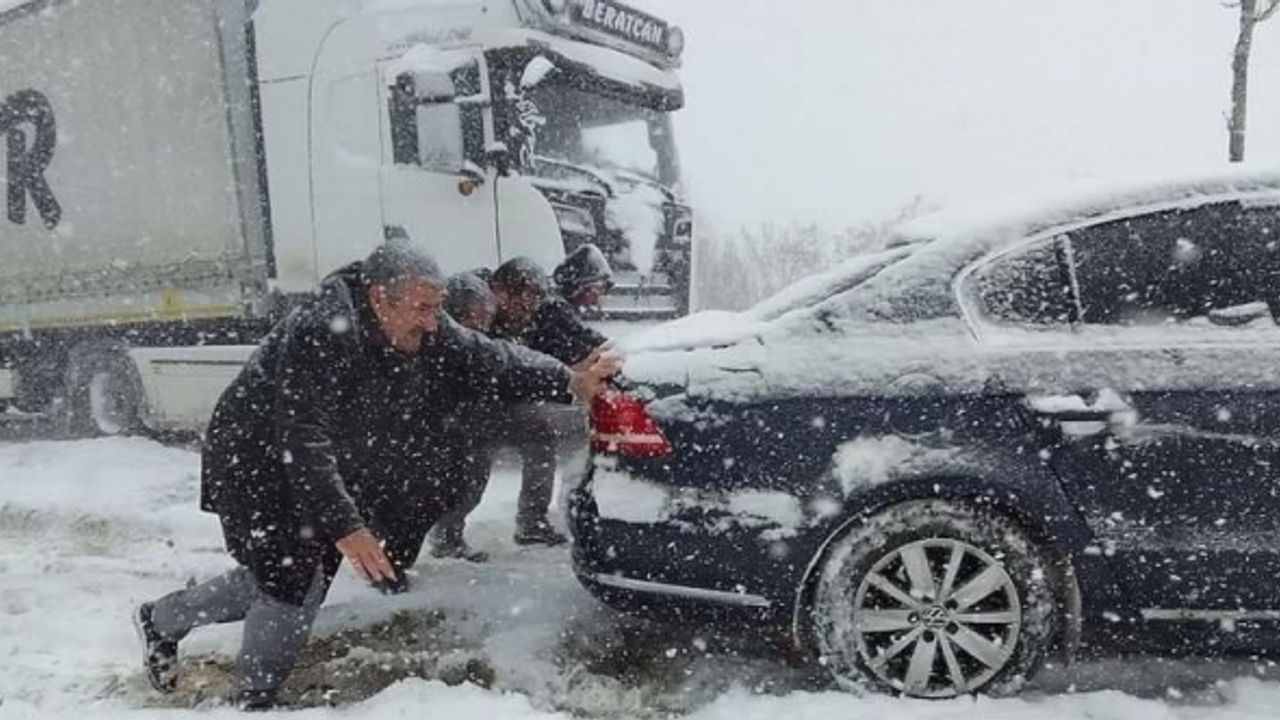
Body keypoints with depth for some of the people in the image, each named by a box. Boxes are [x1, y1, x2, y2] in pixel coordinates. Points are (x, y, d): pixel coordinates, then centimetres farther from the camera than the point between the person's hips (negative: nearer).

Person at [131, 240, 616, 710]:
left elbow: (490, 361, -8)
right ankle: (254, 703, 14)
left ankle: (163, 620, 36)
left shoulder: (425, 334, -10)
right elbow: (303, 444, -36)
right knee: (295, 583, -10)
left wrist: (569, 384, -20)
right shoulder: (321, 335, -33)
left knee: (287, 580, 13)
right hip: (256, 470, -8)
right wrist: (345, 527, -40)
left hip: (317, 475, 8)